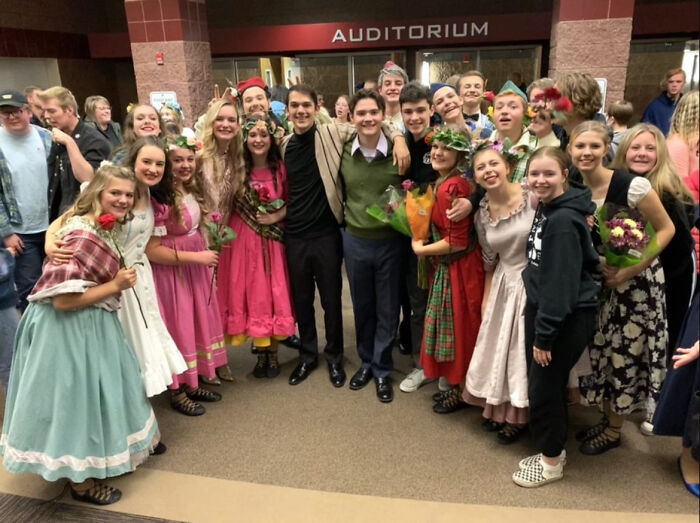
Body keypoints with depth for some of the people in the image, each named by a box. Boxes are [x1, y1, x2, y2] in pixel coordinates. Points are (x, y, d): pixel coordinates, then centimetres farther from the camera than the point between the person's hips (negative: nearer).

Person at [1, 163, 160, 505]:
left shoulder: (101, 229, 6)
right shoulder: (83, 236, -25)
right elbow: (63, 299, -28)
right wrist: (115, 286, -23)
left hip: (89, 325, 11)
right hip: (69, 329, -10)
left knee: (91, 394, 23)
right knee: (76, 397, 5)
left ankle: (89, 466, 43)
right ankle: (81, 482, 24)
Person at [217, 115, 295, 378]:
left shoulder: (280, 167, -2)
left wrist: (277, 216, -10)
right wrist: (237, 175, -17)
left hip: (273, 239, 0)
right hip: (245, 238, 0)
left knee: (274, 292, 5)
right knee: (252, 293, 5)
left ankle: (273, 352, 20)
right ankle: (262, 353, 21)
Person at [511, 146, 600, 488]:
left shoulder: (564, 219, -22)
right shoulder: (547, 208, 8)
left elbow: (561, 281, -24)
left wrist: (544, 334, -20)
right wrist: (538, 326, 15)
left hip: (566, 316, -9)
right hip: (542, 307, 9)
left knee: (544, 387, 3)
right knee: (544, 383, 17)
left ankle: (551, 462, 23)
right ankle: (551, 449, 35)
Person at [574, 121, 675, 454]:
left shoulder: (632, 186, -22)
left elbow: (666, 229, -14)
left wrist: (629, 271, -20)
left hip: (637, 282, -5)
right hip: (599, 281, 5)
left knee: (625, 355, 6)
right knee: (601, 352, 14)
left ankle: (613, 431, 26)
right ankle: (606, 418, 35)